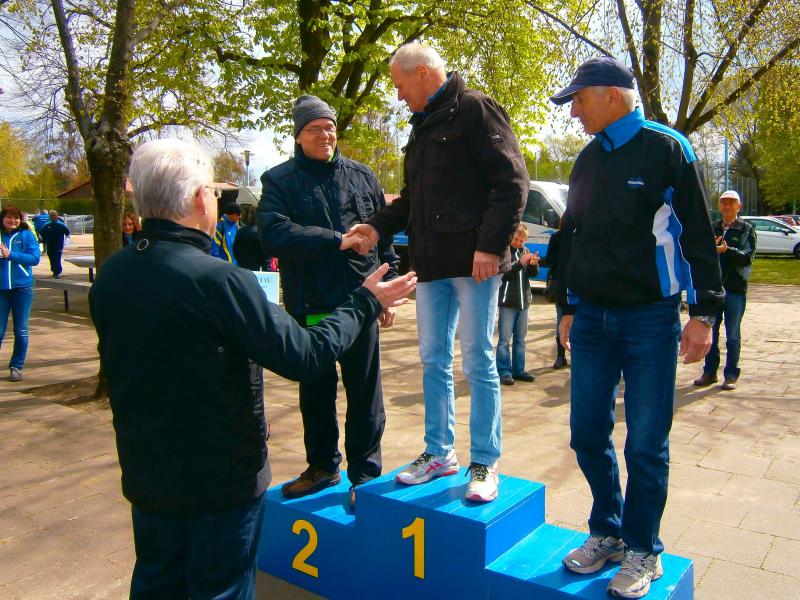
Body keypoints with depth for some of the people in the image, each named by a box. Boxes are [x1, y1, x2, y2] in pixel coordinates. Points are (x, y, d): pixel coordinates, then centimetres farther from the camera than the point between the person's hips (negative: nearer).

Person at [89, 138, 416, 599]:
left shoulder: (110, 275, -4)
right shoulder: (217, 280, -25)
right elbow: (303, 356, -21)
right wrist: (366, 303, -8)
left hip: (145, 477, 6)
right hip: (221, 479, -6)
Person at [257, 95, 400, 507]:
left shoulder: (361, 176, 8)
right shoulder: (279, 180, 1)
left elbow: (383, 237, 11)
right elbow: (273, 234, -16)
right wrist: (337, 240, -20)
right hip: (309, 305, 0)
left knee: (365, 391, 6)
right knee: (315, 390, 14)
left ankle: (365, 473, 20)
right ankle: (322, 465, 32)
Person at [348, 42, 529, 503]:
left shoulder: (475, 110, -4)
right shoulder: (423, 125, 21)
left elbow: (512, 181, -13)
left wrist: (491, 245, -19)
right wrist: (380, 226, 8)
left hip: (473, 261, -8)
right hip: (433, 262, 8)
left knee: (479, 362, -1)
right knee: (434, 361, 12)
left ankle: (486, 462, 12)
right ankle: (440, 452, 25)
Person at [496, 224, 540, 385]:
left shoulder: (525, 251, 12)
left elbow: (533, 274, 7)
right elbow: (502, 273, -17)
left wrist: (533, 264, -14)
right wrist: (520, 263, -27)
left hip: (523, 302, 6)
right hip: (507, 302, -6)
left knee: (520, 340, 11)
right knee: (504, 339, -4)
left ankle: (518, 370, 18)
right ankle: (504, 371, 1)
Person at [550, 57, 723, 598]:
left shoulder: (667, 149, -3)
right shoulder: (588, 161, 14)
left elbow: (698, 234, -4)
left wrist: (704, 311, -8)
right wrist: (571, 308, 19)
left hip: (650, 319, -5)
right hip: (593, 319, 6)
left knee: (646, 445, 2)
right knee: (588, 435, 8)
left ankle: (643, 550, 21)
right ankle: (608, 532, 28)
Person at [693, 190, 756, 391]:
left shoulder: (746, 229, 1)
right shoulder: (712, 228, 11)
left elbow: (748, 257, -11)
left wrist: (727, 250, -27)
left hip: (735, 289, -3)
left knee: (733, 336, 4)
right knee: (710, 333, 9)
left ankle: (731, 375, 13)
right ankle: (710, 372, 20)